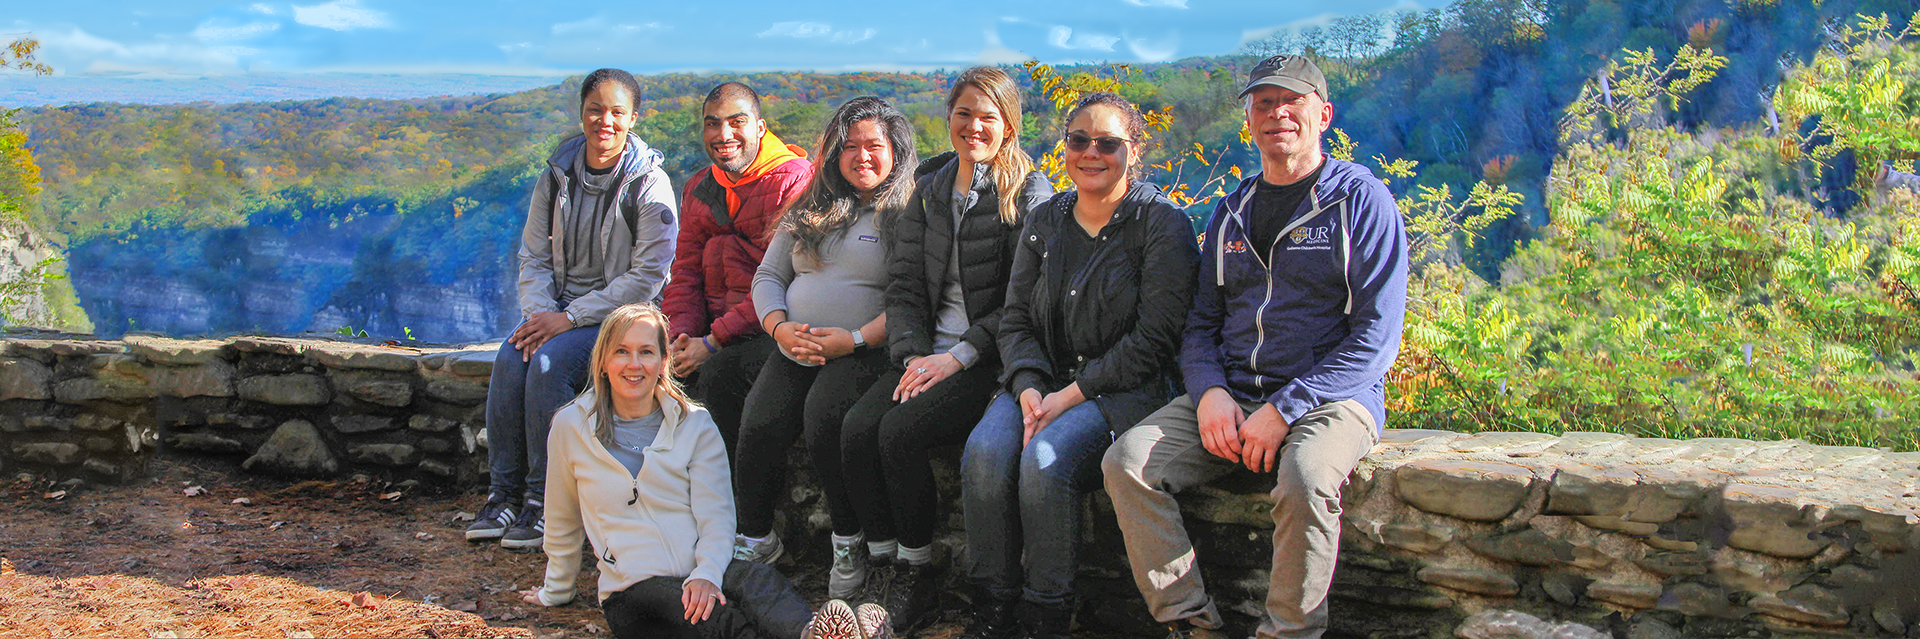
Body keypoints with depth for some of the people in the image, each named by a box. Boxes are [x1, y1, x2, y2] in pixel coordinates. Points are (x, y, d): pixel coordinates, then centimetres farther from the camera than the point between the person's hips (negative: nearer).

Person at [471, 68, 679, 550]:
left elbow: (647, 276, -14)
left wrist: (571, 317, -18)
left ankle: (544, 501, -19)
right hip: (558, 307, 5)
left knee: (550, 362, -28)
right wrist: (539, 312, -11)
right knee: (510, 359, -23)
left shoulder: (650, 185, -8)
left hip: (622, 312, -5)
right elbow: (533, 257, 10)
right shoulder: (556, 177, 8)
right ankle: (504, 493, -14)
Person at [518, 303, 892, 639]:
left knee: (756, 578, -37)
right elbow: (563, 524, 22)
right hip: (632, 590, -1)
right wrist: (555, 591, 30)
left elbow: (717, 518, 2)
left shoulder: (695, 424, 10)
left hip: (700, 576, 1)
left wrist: (707, 574, -18)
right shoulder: (571, 427, 9)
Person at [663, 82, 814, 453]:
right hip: (715, 327, 7)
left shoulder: (795, 179, -9)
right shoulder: (699, 189, 16)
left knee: (718, 373, -31)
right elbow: (686, 272, 16)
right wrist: (681, 336, -5)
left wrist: (713, 342, -18)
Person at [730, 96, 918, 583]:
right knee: (760, 424, -21)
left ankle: (849, 540, -17)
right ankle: (755, 538, -2)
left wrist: (856, 339, -17)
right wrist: (779, 327, -1)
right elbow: (769, 276, 19)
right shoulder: (812, 210, 22)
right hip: (794, 350, 5)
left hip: (866, 354, -5)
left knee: (823, 416, -32)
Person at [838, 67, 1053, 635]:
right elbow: (904, 286, 11)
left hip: (989, 359, -5)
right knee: (857, 428, -20)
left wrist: (958, 356, -15)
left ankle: (918, 570, -9)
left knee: (900, 431, -26)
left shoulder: (1028, 193, -2)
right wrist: (913, 355, -5)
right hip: (928, 353, 5)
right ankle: (883, 562, -7)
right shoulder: (930, 189, 15)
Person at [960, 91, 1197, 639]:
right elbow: (1015, 320, 10)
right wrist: (1029, 390, -10)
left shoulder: (1163, 224, -4)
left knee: (1046, 459, -31)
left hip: (1125, 388, -4)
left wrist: (1071, 395, -16)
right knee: (985, 451, -25)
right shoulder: (1044, 223, 13)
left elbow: (1153, 338, -11)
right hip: (1043, 379, 5)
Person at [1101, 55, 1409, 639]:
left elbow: (1376, 337, -8)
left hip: (1330, 397, -5)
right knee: (1127, 461, -18)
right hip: (1230, 394, 5)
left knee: (1306, 476, -37)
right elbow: (1201, 321, 17)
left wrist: (1283, 410, -17)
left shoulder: (1361, 200, 0)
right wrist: (1209, 391, -7)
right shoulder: (1231, 211, 16)